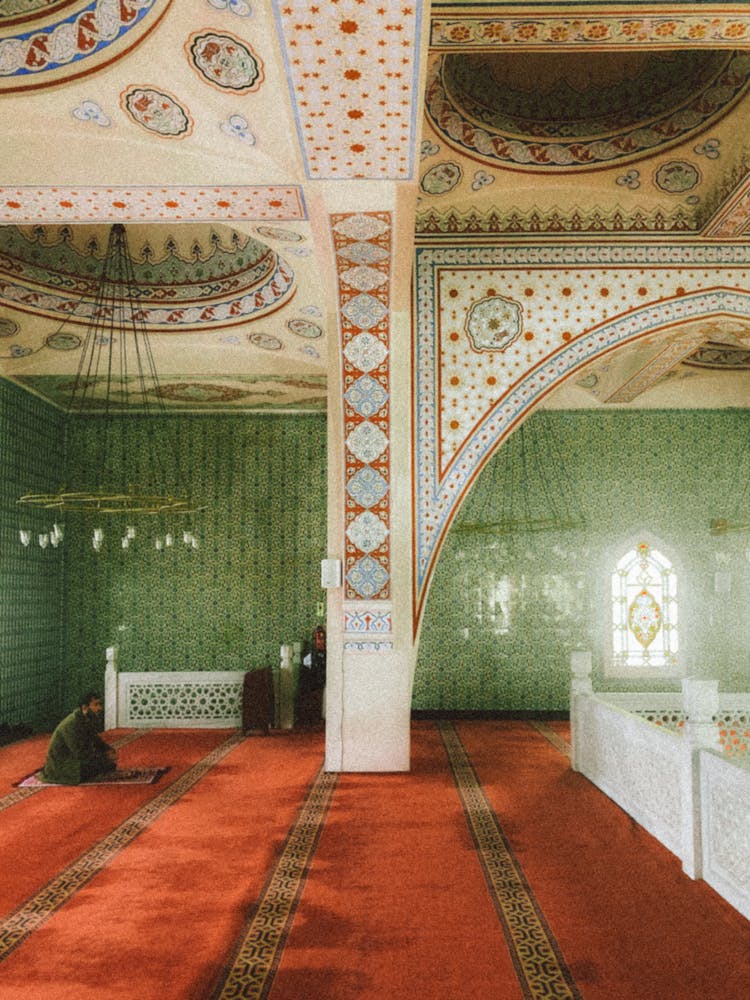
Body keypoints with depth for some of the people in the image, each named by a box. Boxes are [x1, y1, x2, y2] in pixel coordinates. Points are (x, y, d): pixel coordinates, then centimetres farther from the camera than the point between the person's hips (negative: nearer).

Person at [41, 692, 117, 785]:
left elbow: (95, 739, 13)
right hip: (61, 765, -9)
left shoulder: (87, 719, 1)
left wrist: (108, 749, -6)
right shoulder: (72, 725, -27)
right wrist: (105, 757, -23)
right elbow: (80, 753, -28)